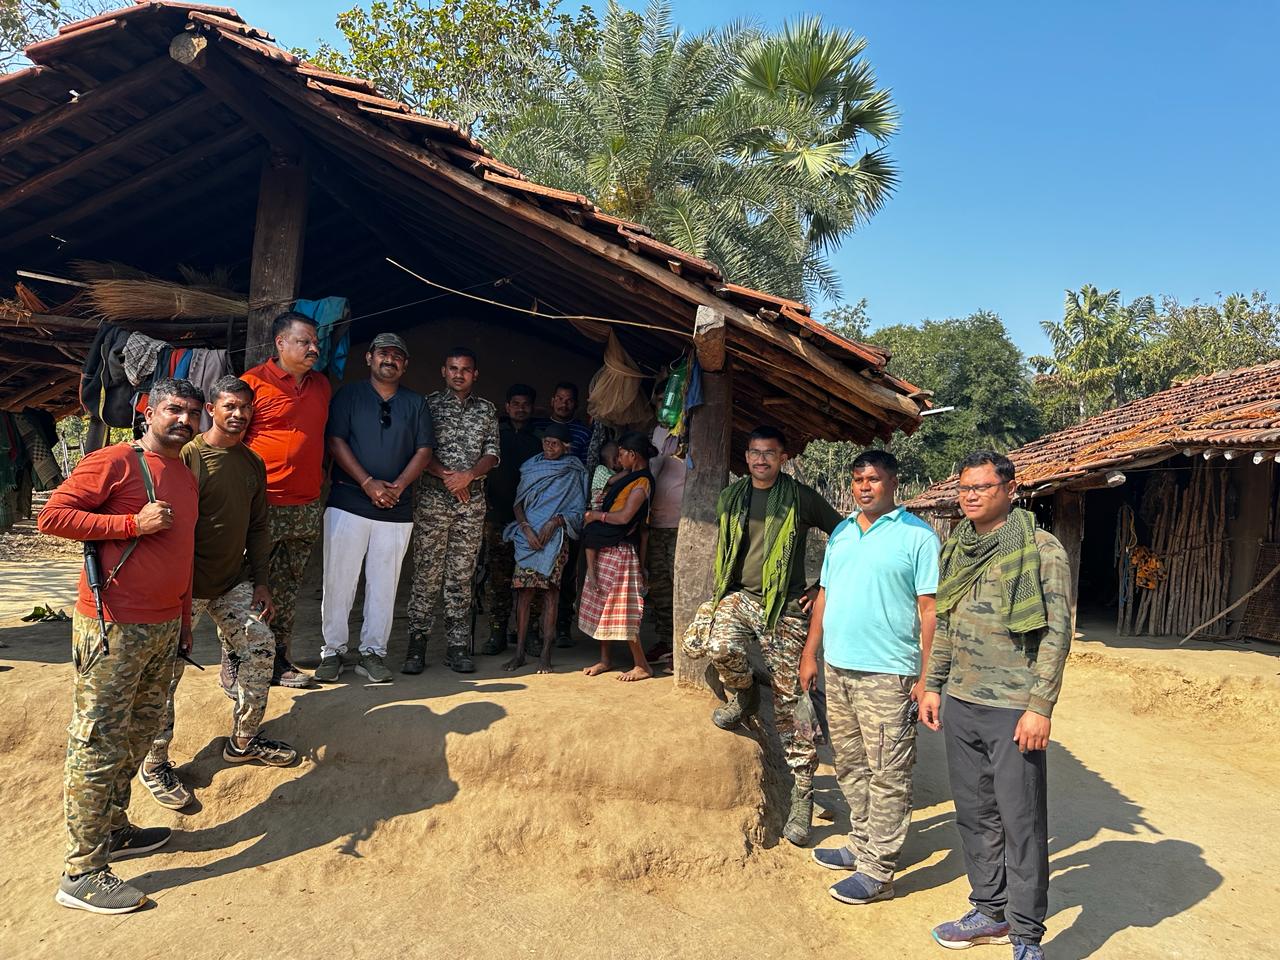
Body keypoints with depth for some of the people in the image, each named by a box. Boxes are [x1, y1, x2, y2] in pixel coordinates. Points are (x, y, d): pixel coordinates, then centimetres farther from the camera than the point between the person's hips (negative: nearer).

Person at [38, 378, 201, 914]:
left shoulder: (186, 477, 15)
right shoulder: (114, 462, -9)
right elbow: (52, 516, -14)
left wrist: (184, 622, 21)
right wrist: (133, 523, -20)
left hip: (164, 628, 8)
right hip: (112, 628, -8)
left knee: (138, 735, 18)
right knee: (97, 745, -2)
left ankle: (112, 830, 34)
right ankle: (81, 873, 7)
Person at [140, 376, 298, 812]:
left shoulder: (253, 464, 8)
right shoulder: (188, 456, -13)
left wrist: (260, 581, 10)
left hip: (233, 581, 7)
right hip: (186, 584, -7)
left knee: (261, 646, 6)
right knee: (167, 668, -1)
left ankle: (243, 741, 22)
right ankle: (155, 763, 15)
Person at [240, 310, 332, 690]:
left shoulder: (321, 384, 14)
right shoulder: (254, 382, -6)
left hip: (307, 508, 6)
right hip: (263, 505, -6)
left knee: (288, 589, 13)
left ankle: (279, 662, 23)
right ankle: (233, 668, 13)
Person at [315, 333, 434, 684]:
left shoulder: (416, 403, 13)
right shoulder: (349, 395, 7)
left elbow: (424, 451, 6)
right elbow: (335, 442, -2)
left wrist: (398, 486, -9)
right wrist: (369, 483, -12)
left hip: (397, 509, 2)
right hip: (348, 502, -2)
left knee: (384, 584, 4)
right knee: (339, 579, 0)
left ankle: (373, 653, 13)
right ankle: (333, 650, 11)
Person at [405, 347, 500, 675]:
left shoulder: (487, 410, 13)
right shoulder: (429, 404, 6)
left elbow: (493, 454, 7)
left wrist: (468, 475, -11)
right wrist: (446, 475, -14)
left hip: (472, 503, 2)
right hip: (433, 499, -2)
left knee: (462, 577, 4)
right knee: (427, 574, -2)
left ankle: (457, 647, 9)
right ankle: (417, 646, 4)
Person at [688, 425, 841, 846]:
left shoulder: (801, 498, -3)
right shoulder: (730, 498, 10)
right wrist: (721, 593, 18)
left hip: (785, 607, -3)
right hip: (739, 597, 3)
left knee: (789, 700, -2)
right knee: (721, 647, -29)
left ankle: (802, 792, 9)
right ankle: (744, 696, 7)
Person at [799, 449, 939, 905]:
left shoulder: (918, 536, -6)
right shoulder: (841, 533, 13)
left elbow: (929, 610, -9)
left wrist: (927, 677, -13)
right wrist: (810, 653, 14)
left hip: (886, 674, -7)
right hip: (838, 668, 7)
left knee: (887, 775, 1)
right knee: (850, 766, 17)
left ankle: (877, 871, 10)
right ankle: (862, 844, 32)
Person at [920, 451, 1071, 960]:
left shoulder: (1042, 550, -8)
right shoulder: (956, 550, 11)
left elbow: (1057, 632, -11)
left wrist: (1041, 707, -15)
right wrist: (932, 685, 16)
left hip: (1014, 710, -6)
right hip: (960, 705, 6)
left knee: (1022, 822, 1)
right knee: (975, 815, 14)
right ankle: (991, 912, 29)